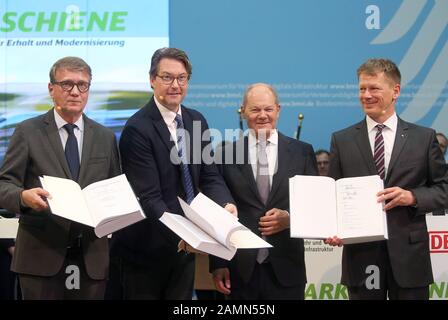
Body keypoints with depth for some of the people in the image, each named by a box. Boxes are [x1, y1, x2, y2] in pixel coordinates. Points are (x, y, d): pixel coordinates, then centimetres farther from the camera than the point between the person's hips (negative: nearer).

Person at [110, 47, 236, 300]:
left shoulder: (196, 120, 5)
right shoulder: (138, 129, -17)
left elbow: (209, 175, 4)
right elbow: (149, 197, -22)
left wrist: (226, 204, -17)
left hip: (185, 244, 6)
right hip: (148, 248, -6)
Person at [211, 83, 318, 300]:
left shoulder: (302, 152, 5)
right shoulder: (226, 154, 4)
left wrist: (290, 218, -10)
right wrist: (218, 264, -1)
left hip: (286, 268, 0)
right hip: (241, 268, 0)